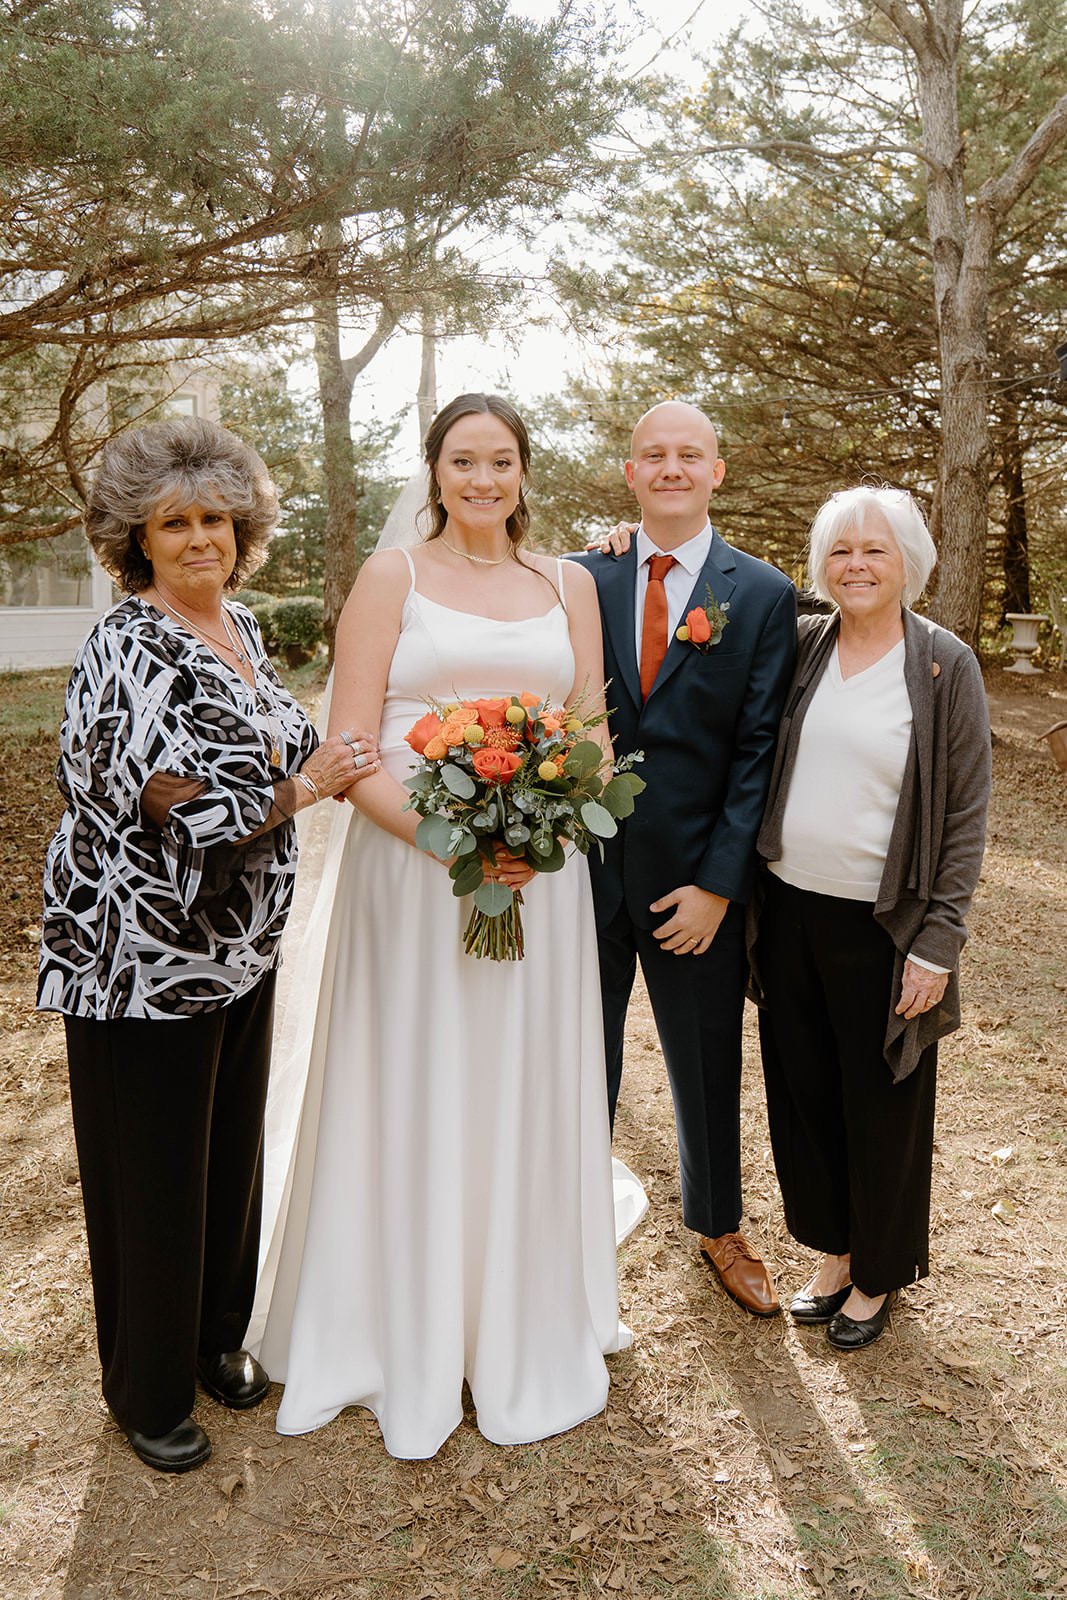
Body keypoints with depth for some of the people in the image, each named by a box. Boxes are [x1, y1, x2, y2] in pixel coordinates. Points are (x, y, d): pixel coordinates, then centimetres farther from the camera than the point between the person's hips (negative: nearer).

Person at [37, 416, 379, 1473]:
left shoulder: (240, 625, 8)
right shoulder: (127, 649, -17)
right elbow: (178, 807, -24)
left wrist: (334, 763, 4)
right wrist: (304, 788, -17)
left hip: (240, 948, 8)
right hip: (145, 959, -8)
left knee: (233, 1154, 20)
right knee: (153, 1177, 9)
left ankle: (217, 1339, 43)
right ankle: (148, 1394, 31)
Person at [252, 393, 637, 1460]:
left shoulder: (568, 585, 10)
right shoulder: (391, 578, 1)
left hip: (541, 877, 3)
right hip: (410, 865, -2)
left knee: (526, 1100, 12)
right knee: (413, 1099, 7)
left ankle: (525, 1340, 33)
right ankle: (408, 1342, 29)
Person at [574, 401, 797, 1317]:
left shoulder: (764, 595, -3)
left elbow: (758, 750, -6)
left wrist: (719, 883, -11)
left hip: (695, 880, -1)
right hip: (585, 870, 1)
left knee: (707, 1065, 17)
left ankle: (718, 1226, 41)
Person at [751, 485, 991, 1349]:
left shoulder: (945, 665, -7)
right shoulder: (799, 647, 2)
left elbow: (966, 816, -8)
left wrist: (939, 944, -12)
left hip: (883, 929, -3)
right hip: (790, 913, 4)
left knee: (881, 1110, 13)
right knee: (804, 1095, 15)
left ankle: (878, 1275, 35)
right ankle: (834, 1252, 38)